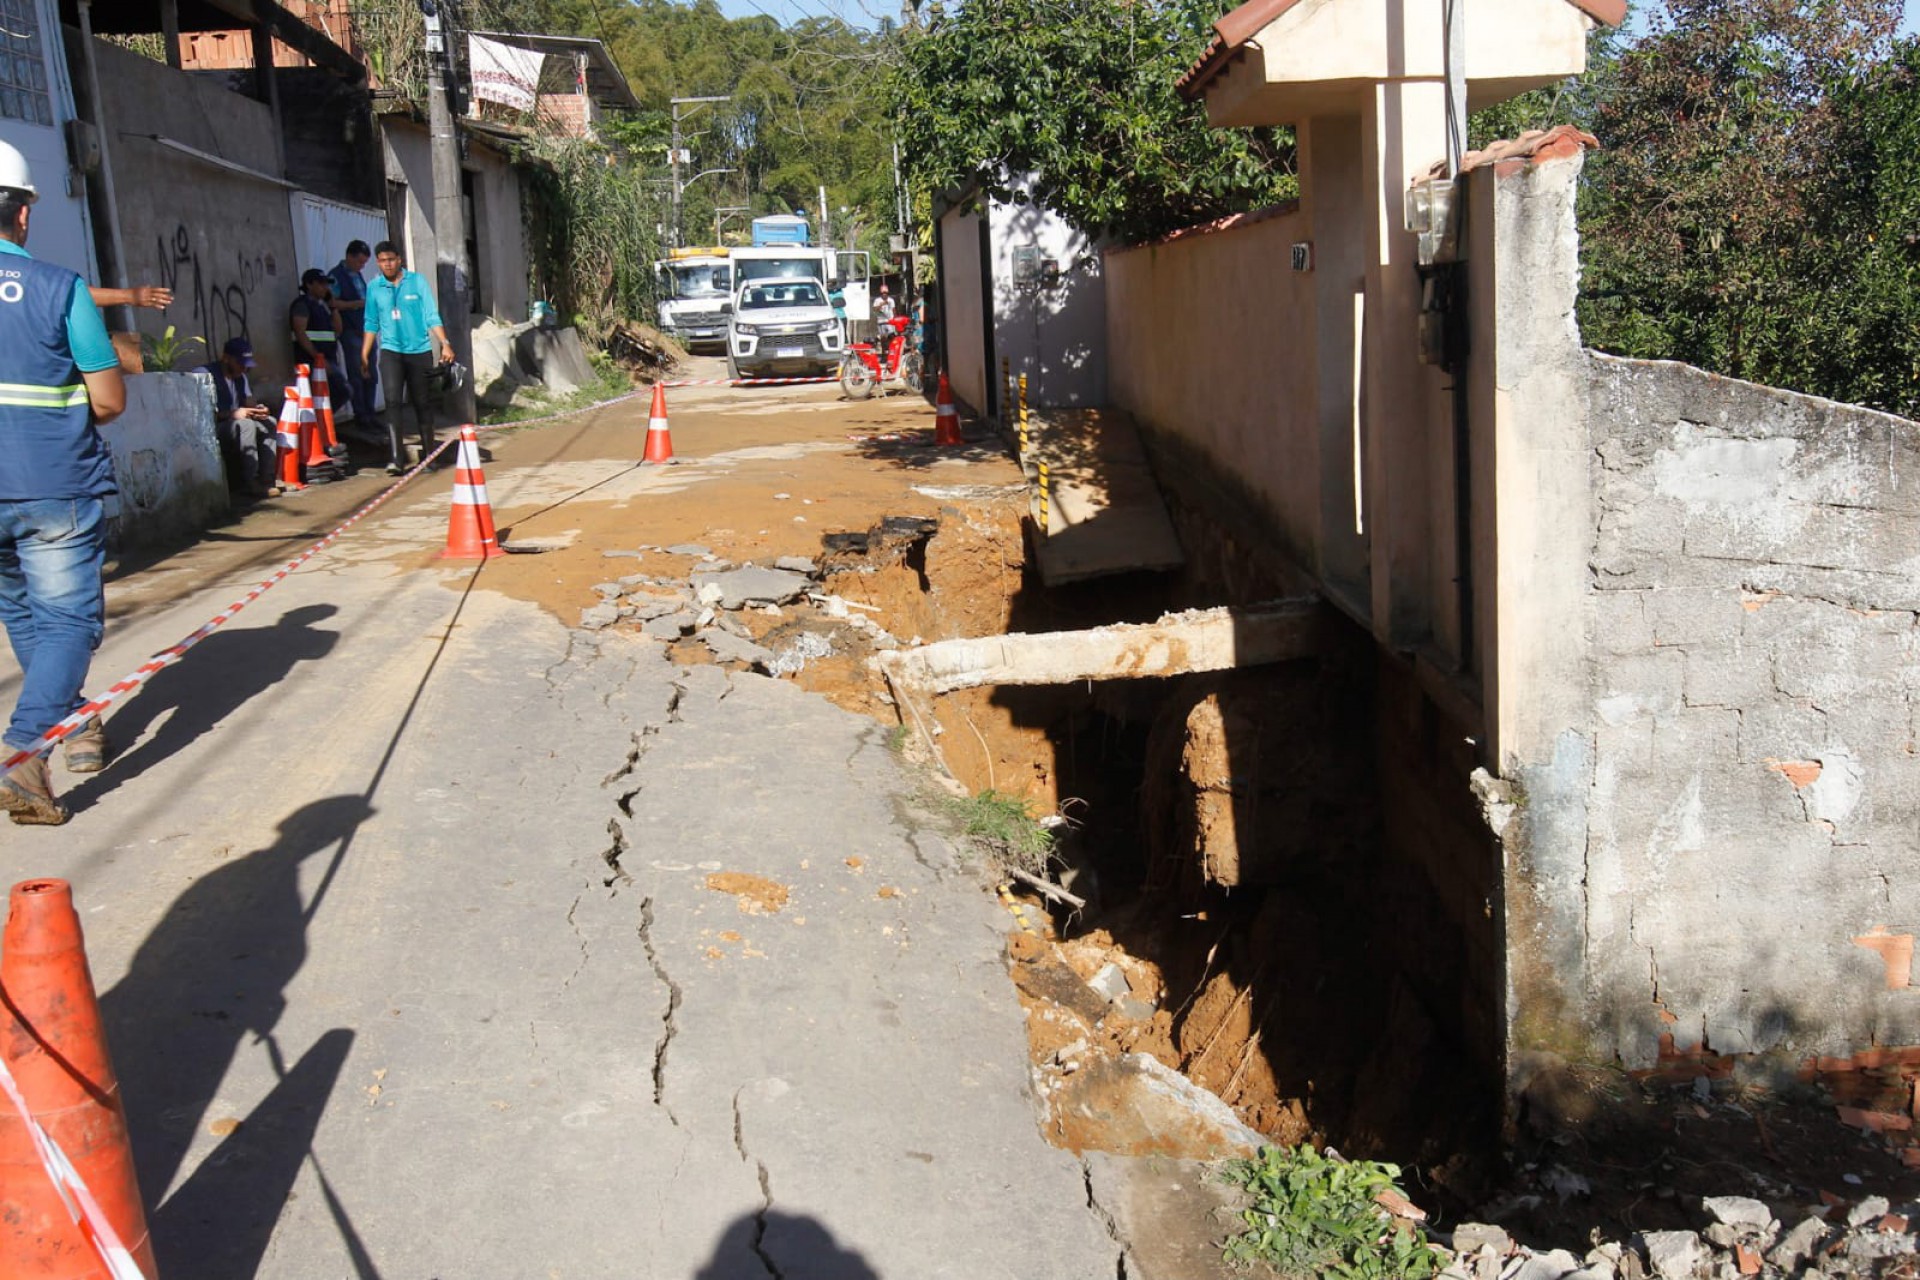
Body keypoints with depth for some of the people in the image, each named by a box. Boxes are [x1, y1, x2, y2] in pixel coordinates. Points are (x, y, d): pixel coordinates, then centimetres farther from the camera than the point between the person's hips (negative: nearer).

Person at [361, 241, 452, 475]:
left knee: (421, 403, 9)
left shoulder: (417, 280, 0)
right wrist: (363, 356, 6)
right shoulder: (374, 287, 5)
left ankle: (428, 453, 23)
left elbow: (432, 315, -2)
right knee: (393, 401, -14)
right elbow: (371, 323, 10)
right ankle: (397, 458, -18)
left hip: (420, 350, 0)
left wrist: (445, 344, -11)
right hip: (391, 352, 0)